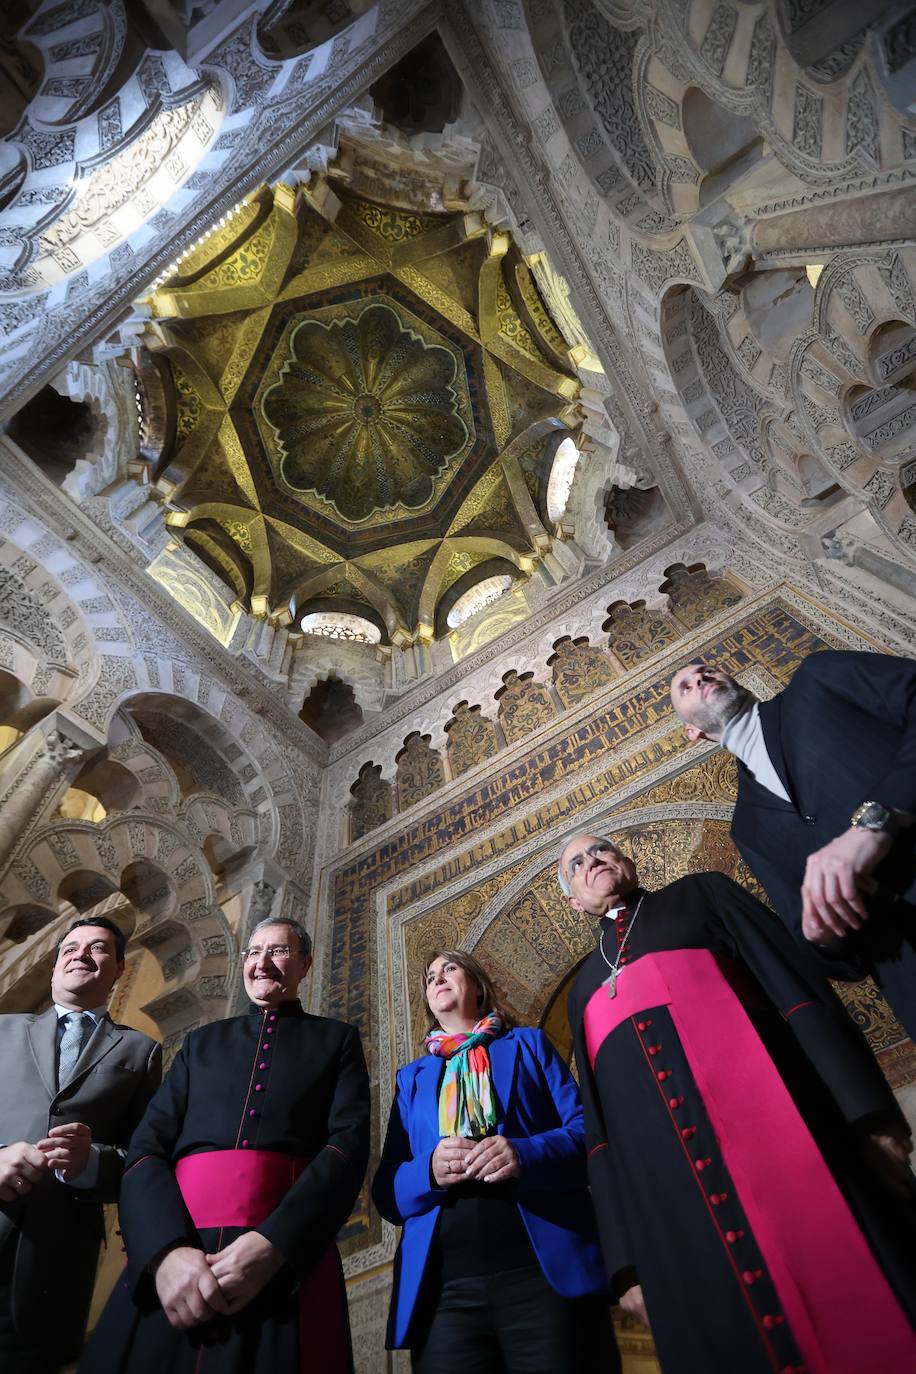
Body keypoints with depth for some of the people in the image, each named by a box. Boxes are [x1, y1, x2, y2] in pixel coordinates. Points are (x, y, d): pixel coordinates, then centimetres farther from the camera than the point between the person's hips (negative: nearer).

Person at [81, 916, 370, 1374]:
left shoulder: (337, 1039, 10)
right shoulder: (202, 1041, 18)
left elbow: (349, 1145, -3)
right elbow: (147, 1146, 6)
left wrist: (274, 1245, -19)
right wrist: (165, 1250, -13)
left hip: (290, 1262, -2)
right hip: (170, 1262, 3)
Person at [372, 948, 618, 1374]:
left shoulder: (529, 1045, 13)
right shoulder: (411, 1077, 19)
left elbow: (586, 1131, 1)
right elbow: (386, 1190, 11)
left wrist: (527, 1154, -20)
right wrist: (429, 1170, -11)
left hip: (546, 1274, -2)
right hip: (444, 1289, 2)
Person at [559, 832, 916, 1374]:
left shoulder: (703, 895, 14)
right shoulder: (586, 989, 23)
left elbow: (796, 982, 2)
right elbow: (600, 1119, 17)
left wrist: (870, 1116, -11)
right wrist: (627, 1256, 7)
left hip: (775, 1125, -2)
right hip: (669, 1190, 3)